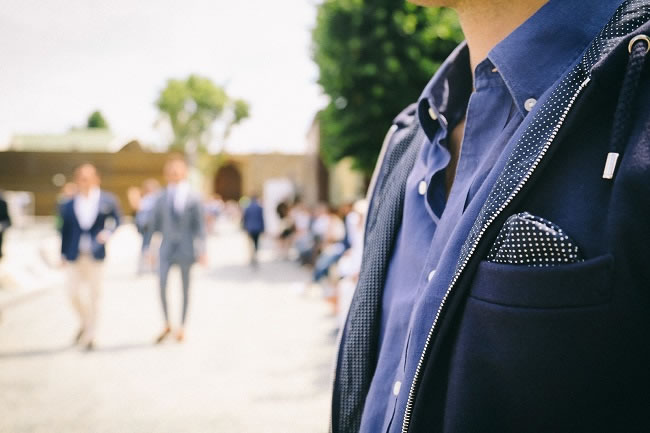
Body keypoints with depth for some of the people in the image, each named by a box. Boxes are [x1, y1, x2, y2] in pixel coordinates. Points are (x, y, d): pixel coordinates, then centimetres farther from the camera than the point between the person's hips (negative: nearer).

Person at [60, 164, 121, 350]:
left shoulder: (107, 201, -3)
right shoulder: (68, 205, 1)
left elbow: (116, 219, 12)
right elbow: (65, 230, 5)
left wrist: (108, 232, -6)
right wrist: (63, 255, 4)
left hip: (95, 255, -1)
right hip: (74, 256, 1)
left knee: (94, 294, 4)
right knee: (73, 292, 2)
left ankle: (89, 334, 16)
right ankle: (85, 322, 30)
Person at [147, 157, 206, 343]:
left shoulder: (193, 198, -1)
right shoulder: (162, 198, 6)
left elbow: (199, 226, -1)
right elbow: (155, 223, 10)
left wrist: (202, 251, -5)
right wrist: (149, 246, 8)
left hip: (185, 246, -1)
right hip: (167, 246, 1)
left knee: (185, 286, 7)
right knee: (162, 283, -12)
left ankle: (182, 326, 19)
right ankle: (167, 324, 5)